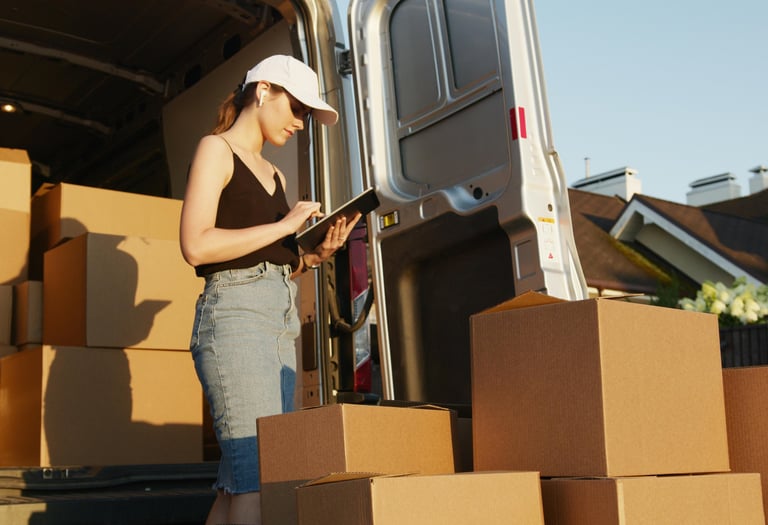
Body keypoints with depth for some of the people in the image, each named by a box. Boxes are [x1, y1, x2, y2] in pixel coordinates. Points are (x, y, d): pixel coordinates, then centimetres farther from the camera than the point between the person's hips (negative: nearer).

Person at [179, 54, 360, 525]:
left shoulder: (274, 175, 25)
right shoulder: (216, 150, 2)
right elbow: (196, 245, -12)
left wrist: (315, 255, 3)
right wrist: (284, 226, -9)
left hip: (282, 319, 8)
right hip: (234, 313, -8)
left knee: (239, 480, 2)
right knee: (258, 477, -16)